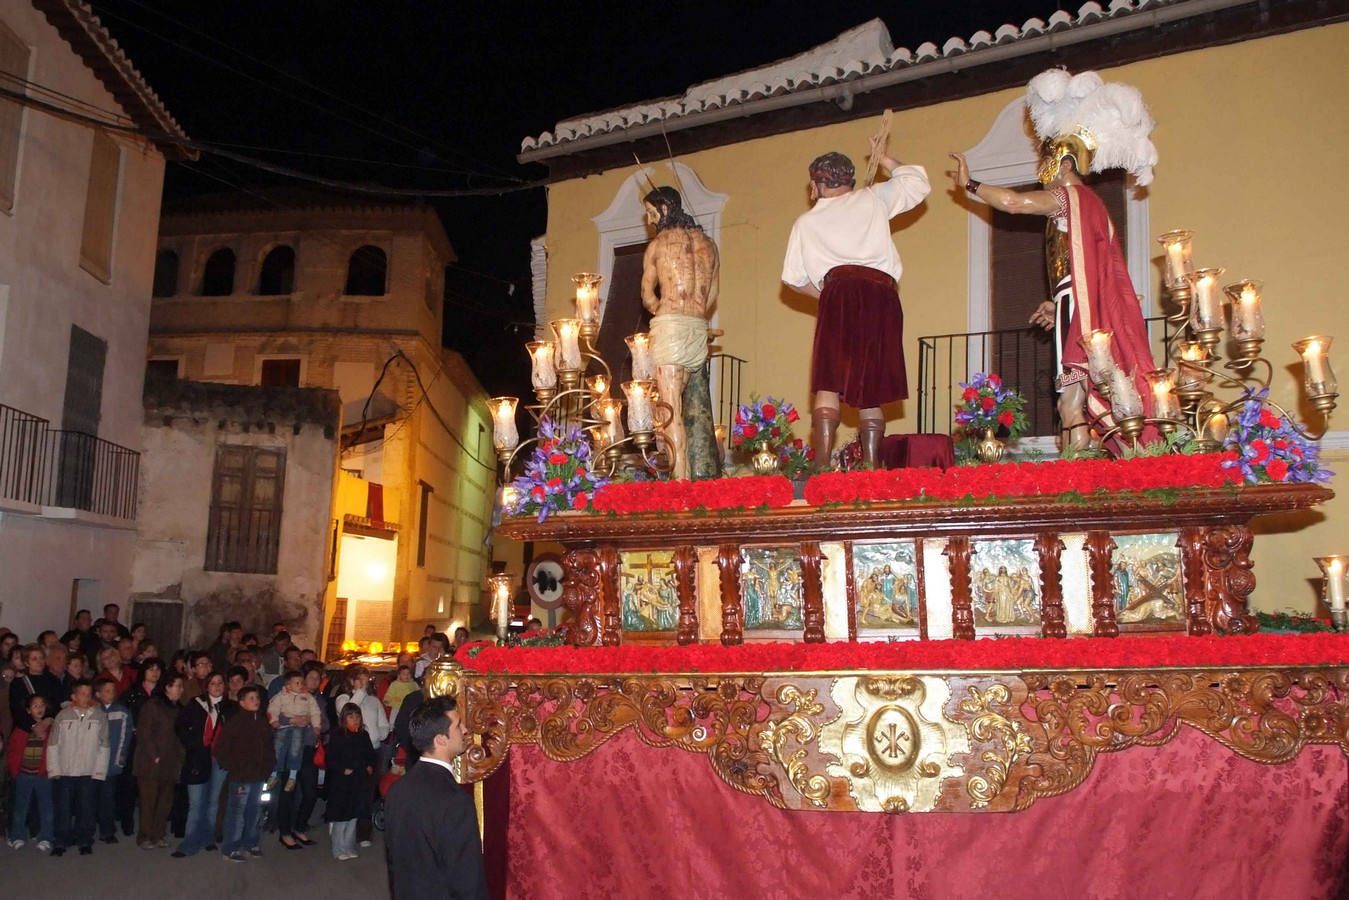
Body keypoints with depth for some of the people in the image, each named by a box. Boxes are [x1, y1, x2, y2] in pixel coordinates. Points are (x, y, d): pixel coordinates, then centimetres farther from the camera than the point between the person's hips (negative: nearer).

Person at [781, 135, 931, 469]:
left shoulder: (806, 221, 20)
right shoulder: (873, 198, 20)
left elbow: (794, 277, 18)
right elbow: (918, 184, 29)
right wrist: (884, 159, 40)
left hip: (841, 293, -2)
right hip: (883, 295, 2)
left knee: (829, 385, -10)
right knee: (869, 390, 4)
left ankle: (822, 466, -24)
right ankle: (871, 467, -2)